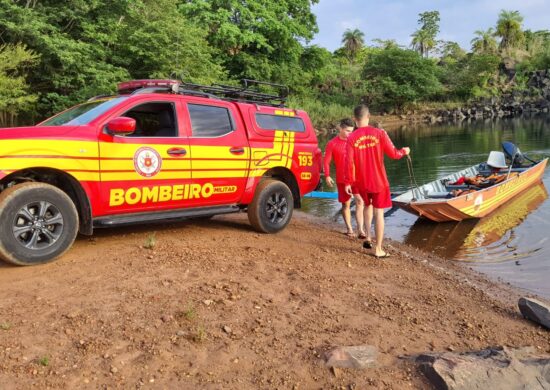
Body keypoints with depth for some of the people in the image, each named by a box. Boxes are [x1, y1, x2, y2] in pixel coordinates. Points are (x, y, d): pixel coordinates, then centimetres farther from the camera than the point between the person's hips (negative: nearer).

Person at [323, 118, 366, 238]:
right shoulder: (332, 144, -4)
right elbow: (326, 161, -3)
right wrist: (327, 176, -14)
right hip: (342, 178, -1)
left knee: (359, 200, -13)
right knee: (346, 204, 9)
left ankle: (360, 229, -13)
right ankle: (349, 229, 23)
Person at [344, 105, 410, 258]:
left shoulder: (351, 138, -7)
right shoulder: (379, 133, -9)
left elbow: (349, 162, -10)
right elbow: (393, 153, -5)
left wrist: (348, 182, -1)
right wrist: (404, 151, 16)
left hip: (362, 182, 2)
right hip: (378, 181, -2)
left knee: (368, 205, 27)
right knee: (379, 213, 4)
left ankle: (368, 238, 19)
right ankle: (378, 249, 8)